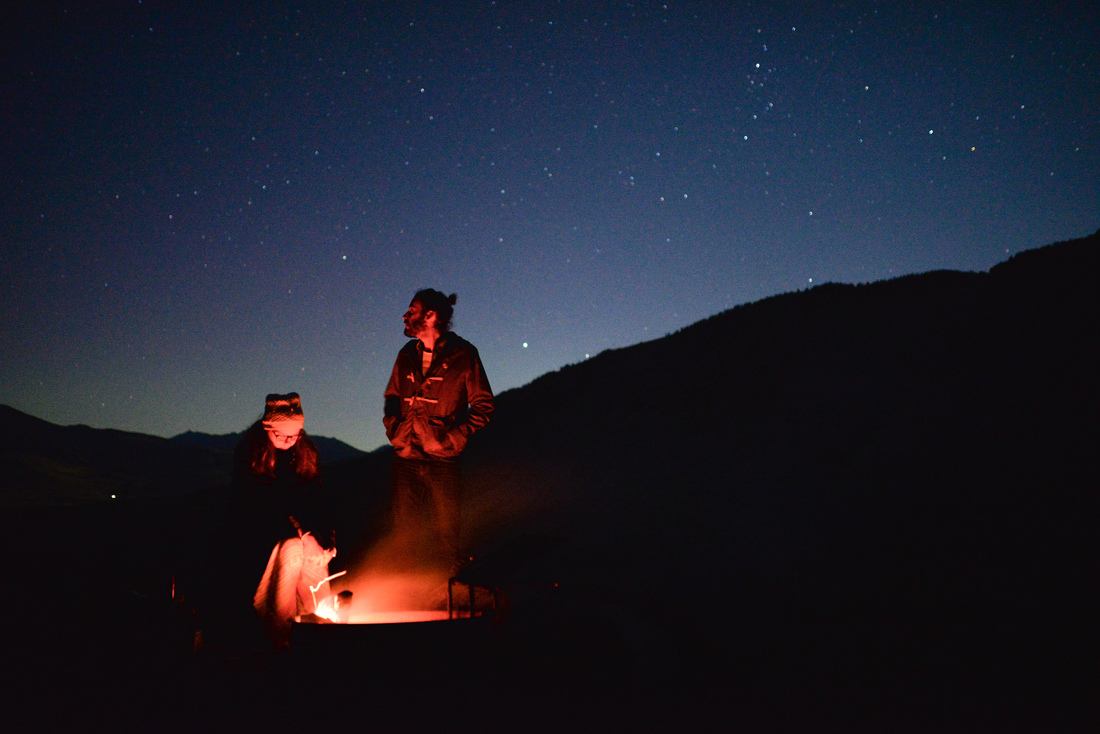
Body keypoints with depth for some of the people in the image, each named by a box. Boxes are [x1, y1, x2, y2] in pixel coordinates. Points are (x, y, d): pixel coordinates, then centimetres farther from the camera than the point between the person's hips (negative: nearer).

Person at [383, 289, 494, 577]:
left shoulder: (462, 354, -4)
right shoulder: (407, 354, 12)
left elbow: (483, 406, -2)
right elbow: (392, 397, 24)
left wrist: (454, 439, -10)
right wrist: (394, 428, 6)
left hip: (442, 460, -5)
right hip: (405, 458, 5)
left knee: (446, 533, 2)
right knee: (405, 535, 10)